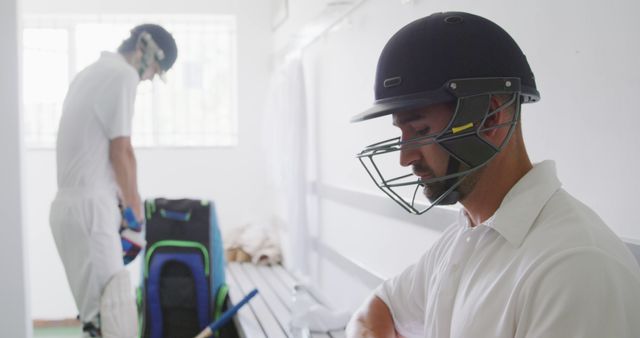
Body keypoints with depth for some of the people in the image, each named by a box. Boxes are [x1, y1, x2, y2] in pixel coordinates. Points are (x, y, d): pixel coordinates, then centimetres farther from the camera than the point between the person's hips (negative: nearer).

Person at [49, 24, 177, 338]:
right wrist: (135, 215, -3)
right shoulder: (123, 75, -9)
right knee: (110, 313, -11)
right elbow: (121, 152, -12)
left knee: (97, 307, 12)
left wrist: (121, 205, 17)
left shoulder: (90, 73, 20)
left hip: (72, 202, 10)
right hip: (89, 206, -10)